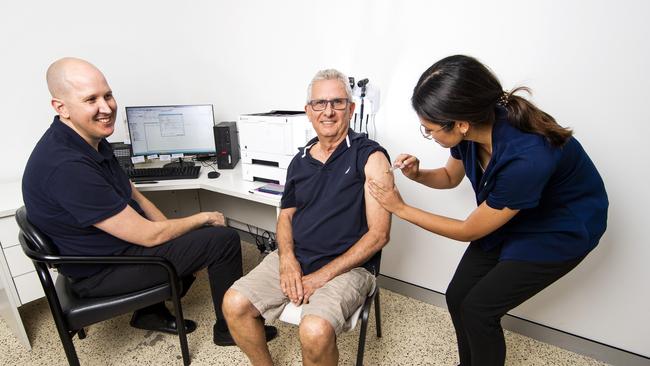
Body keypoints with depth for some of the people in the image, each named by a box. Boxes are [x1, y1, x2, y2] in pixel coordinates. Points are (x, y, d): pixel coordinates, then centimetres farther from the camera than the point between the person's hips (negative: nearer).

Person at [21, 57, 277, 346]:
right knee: (224, 239, -13)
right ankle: (230, 328, 9)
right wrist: (203, 218, -12)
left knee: (200, 236, 21)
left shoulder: (90, 138, -1)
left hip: (118, 242, 9)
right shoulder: (66, 166, -32)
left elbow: (131, 194, 10)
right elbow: (148, 235, -27)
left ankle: (151, 311, 28)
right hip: (103, 271, -9)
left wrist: (169, 228, 1)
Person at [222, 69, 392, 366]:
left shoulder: (370, 157, -8)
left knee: (315, 331, -28)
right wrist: (287, 258, -5)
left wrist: (321, 276, -14)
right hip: (293, 258, 5)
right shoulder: (301, 160, 10)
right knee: (234, 304, -9)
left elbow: (378, 234, -12)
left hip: (346, 266, -5)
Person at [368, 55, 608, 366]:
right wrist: (417, 175, -17)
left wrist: (401, 208, -19)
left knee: (478, 307, -6)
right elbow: (450, 177, 3)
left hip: (560, 229, -6)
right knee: (457, 296, 4)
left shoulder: (527, 157, -39)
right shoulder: (476, 127, -19)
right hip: (510, 215, 6)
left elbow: (469, 231, -23)